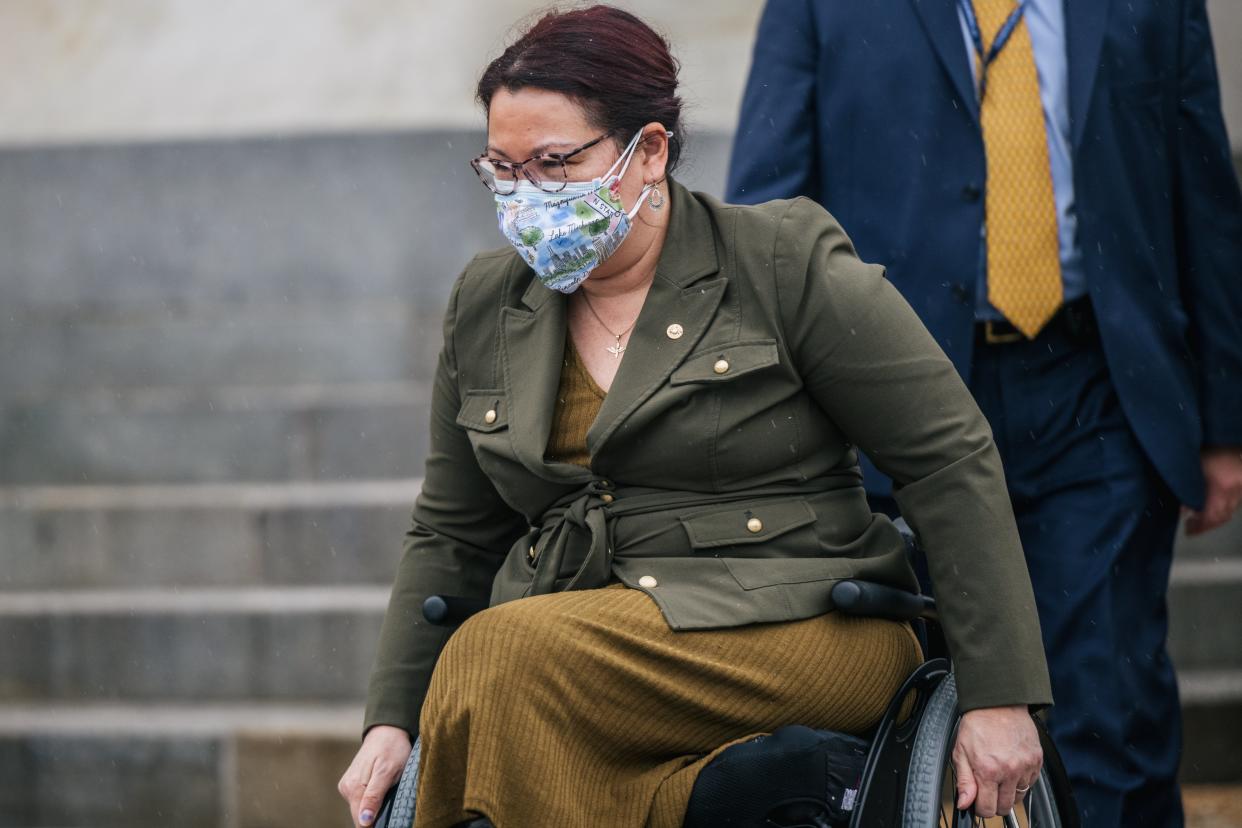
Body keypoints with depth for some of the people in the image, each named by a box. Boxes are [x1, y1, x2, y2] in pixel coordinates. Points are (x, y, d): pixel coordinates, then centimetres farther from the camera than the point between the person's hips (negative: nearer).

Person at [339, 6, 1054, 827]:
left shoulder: (788, 264, -1)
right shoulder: (485, 306, 14)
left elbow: (953, 462, -3)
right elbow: (450, 534, 19)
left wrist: (997, 697, -8)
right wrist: (391, 722, 6)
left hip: (804, 635, -5)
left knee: (505, 657, -30)